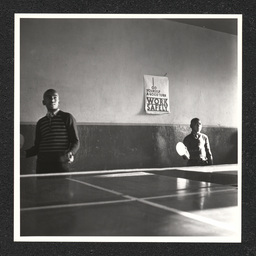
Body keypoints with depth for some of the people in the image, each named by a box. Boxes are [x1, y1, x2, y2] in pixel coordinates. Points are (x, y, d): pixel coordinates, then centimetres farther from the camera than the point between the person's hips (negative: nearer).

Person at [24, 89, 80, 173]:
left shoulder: (67, 117, 2)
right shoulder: (40, 123, 15)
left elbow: (76, 141, 0)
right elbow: (37, 146, 19)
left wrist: (71, 153, -19)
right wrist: (25, 153, 2)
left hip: (61, 166, -3)